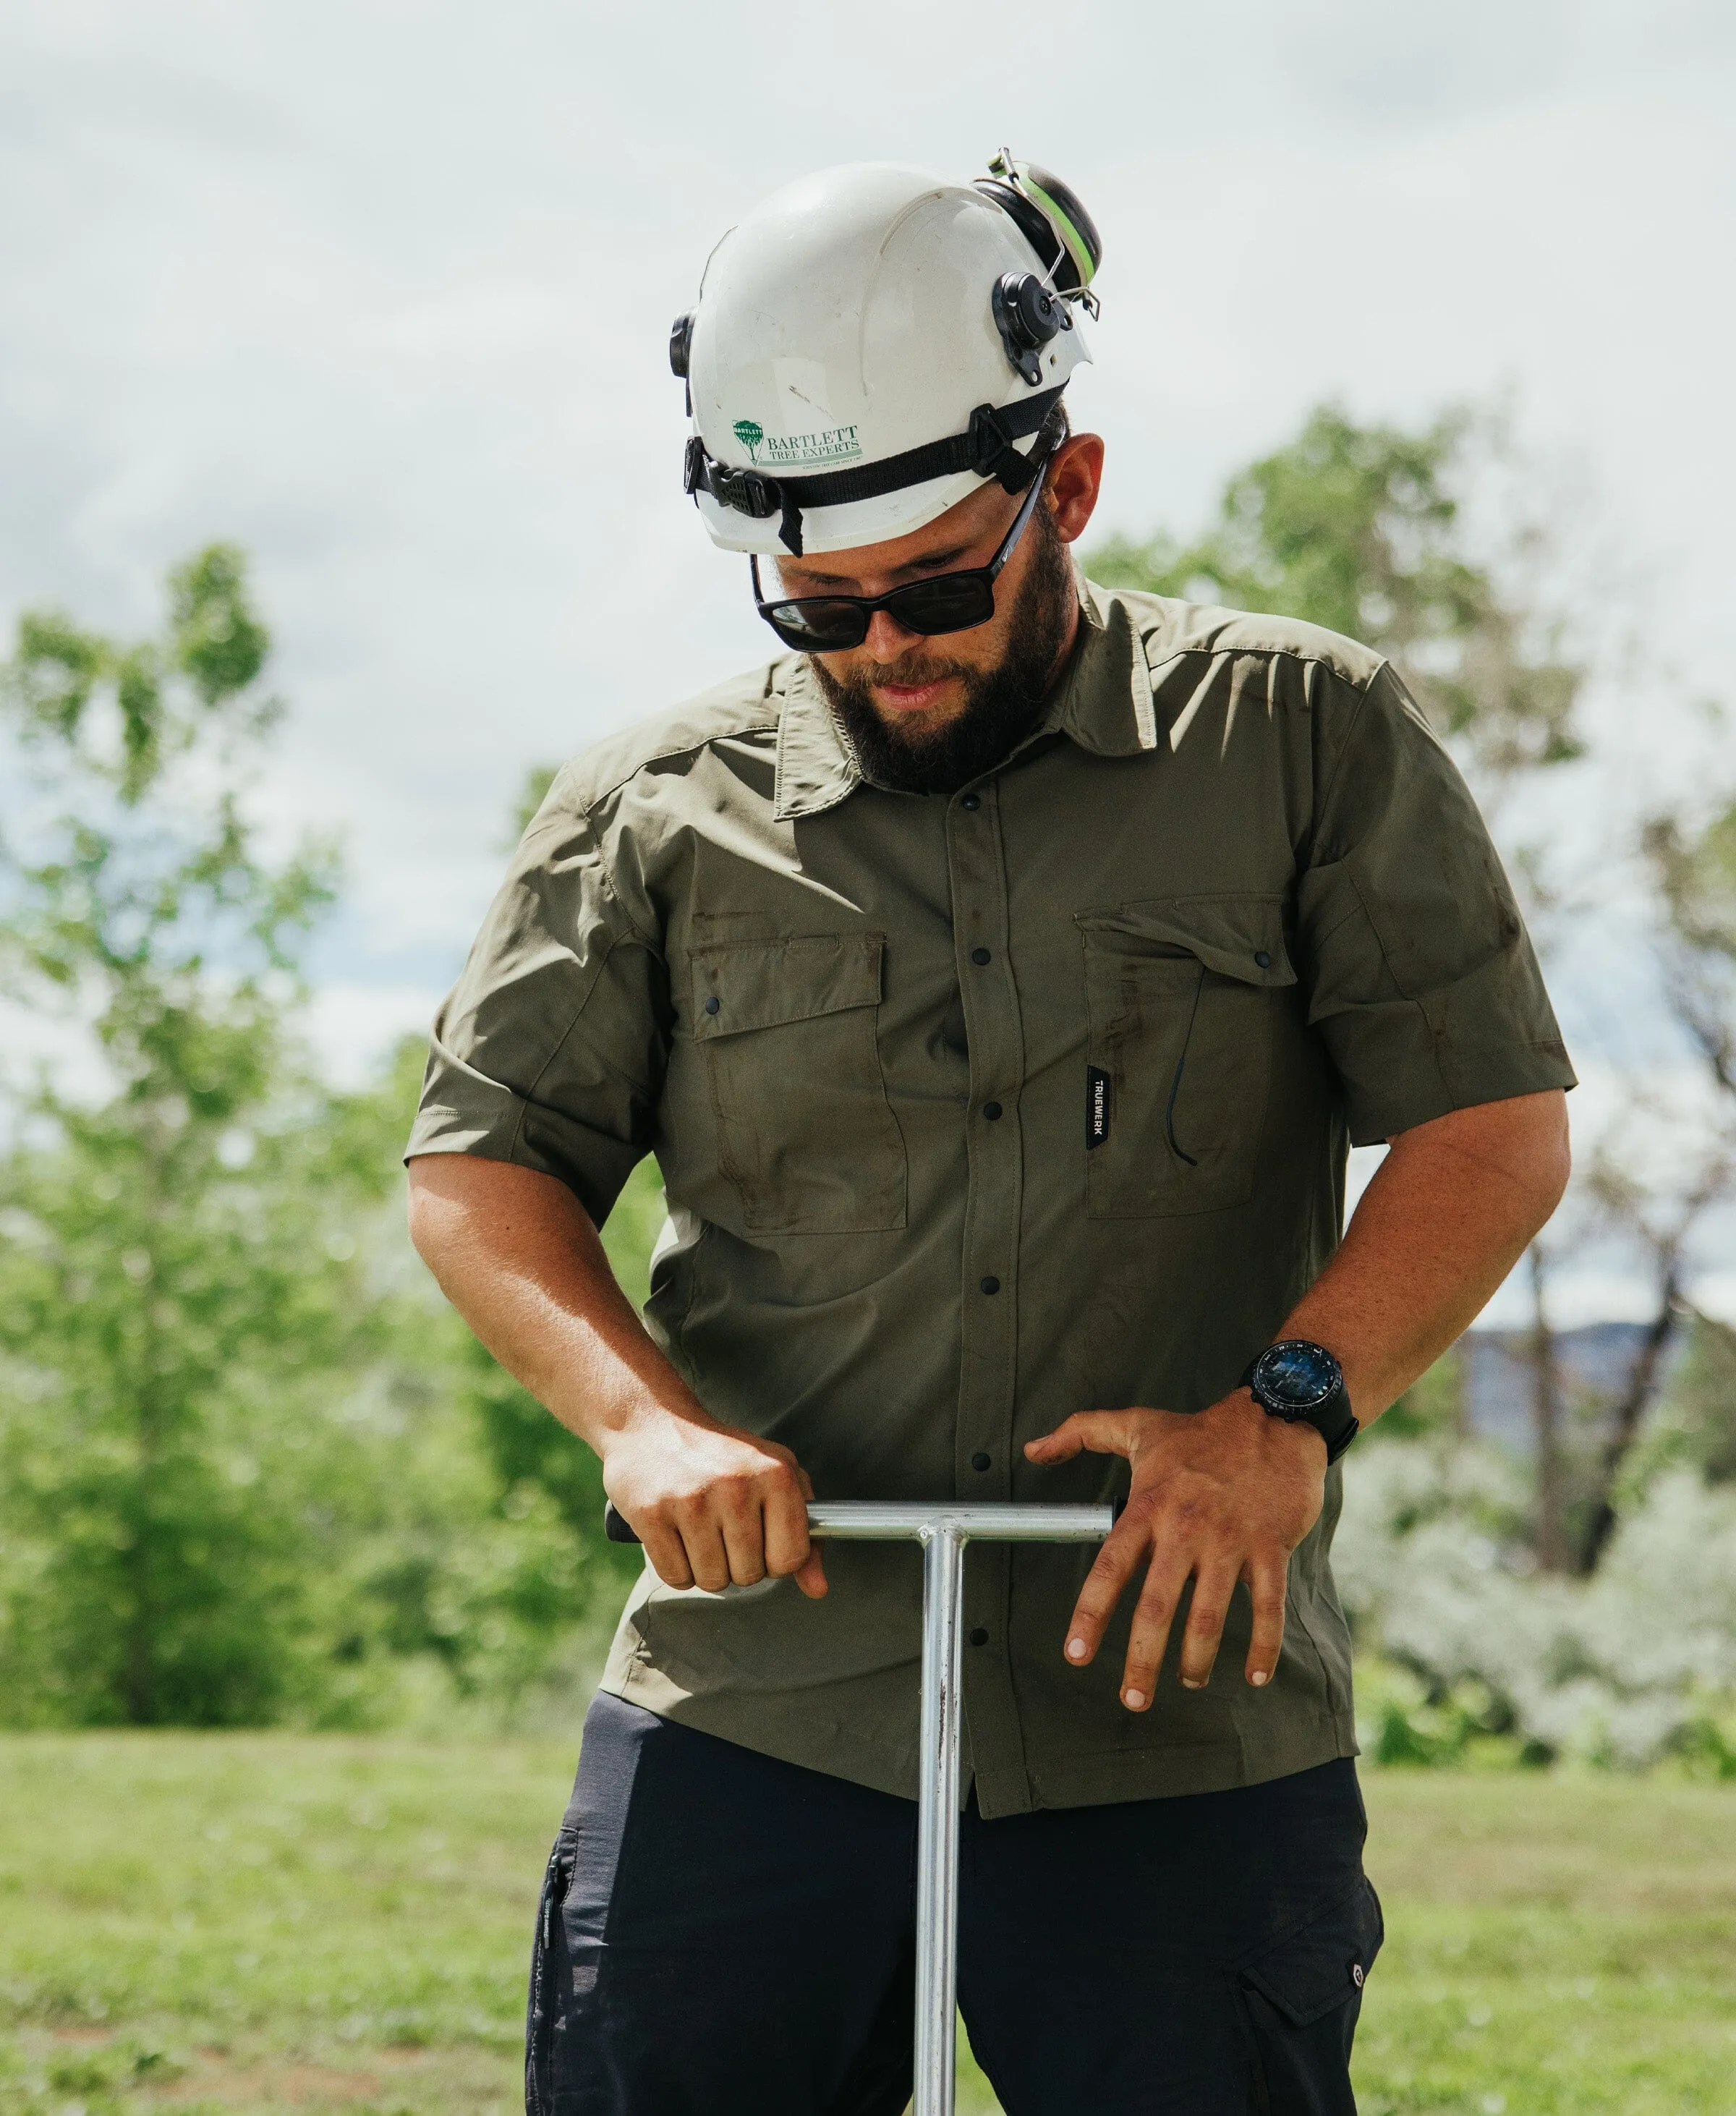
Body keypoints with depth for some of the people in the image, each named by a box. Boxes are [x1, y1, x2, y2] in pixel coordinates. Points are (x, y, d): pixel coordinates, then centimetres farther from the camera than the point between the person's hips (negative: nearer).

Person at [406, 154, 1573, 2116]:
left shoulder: (1304, 738, 4)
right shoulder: (654, 814, 8)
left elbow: (1496, 1123, 1)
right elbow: (477, 1162, 7)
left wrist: (1289, 1407, -14)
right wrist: (643, 1417, -11)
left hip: (1186, 1734, -1)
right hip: (754, 1712, 1)